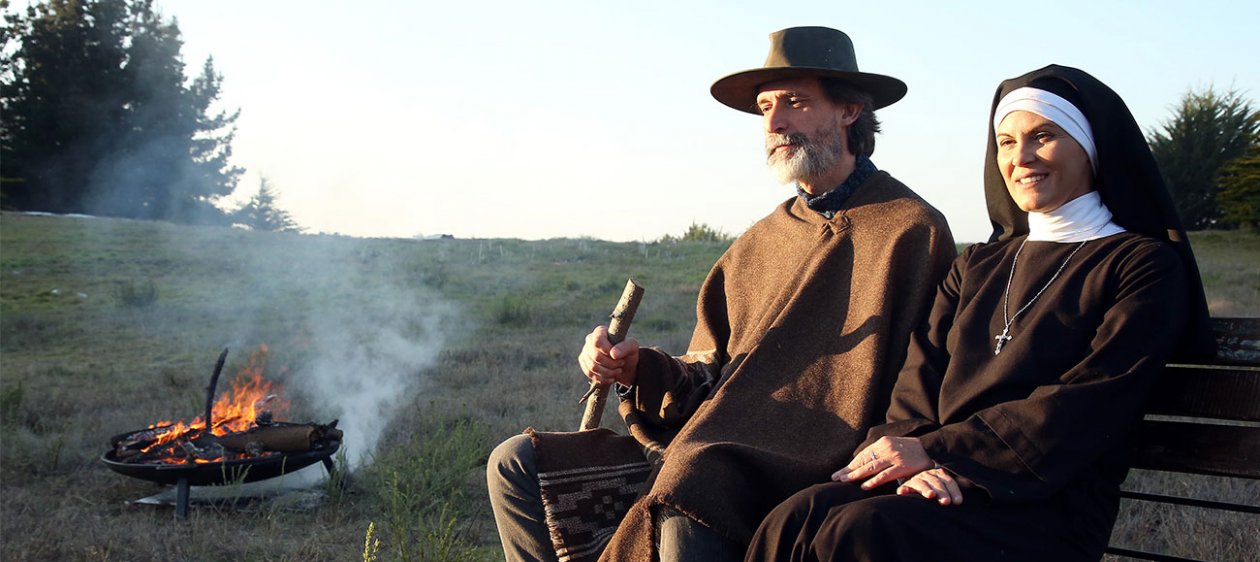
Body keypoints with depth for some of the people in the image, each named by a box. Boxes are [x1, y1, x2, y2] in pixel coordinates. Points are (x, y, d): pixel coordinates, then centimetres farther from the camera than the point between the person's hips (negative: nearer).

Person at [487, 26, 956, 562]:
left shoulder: (913, 230, -3)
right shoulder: (755, 246, 17)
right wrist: (640, 368, -3)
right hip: (707, 451, 7)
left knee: (686, 505, -39)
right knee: (516, 464, 4)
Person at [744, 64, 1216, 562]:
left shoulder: (1145, 266, 5)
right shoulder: (977, 266, 23)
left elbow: (1086, 406, -9)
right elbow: (920, 376, 10)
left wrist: (935, 449, -13)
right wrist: (912, 456, -13)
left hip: (1048, 504, -4)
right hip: (949, 484, 5)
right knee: (796, 519, -28)